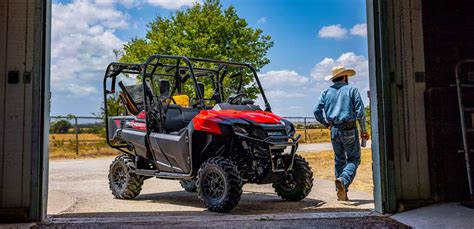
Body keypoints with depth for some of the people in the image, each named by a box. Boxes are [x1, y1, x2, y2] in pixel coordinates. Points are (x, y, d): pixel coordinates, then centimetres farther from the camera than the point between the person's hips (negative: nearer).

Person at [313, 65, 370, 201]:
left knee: (339, 160, 12)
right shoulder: (351, 90, 1)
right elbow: (360, 112, -6)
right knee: (353, 159, 2)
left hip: (334, 130, 4)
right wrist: (363, 130, 4)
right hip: (349, 129, -4)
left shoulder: (326, 92, 10)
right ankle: (343, 180, -24)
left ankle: (341, 193, 11)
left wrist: (326, 124, 14)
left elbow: (316, 111, 1)